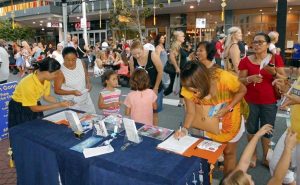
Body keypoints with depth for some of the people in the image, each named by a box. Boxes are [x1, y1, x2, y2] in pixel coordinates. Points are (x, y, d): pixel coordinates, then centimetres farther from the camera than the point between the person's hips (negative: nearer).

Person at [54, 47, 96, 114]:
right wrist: (72, 92, -27)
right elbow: (57, 90, -14)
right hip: (71, 103, -5)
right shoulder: (61, 71, -22)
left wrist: (88, 83, -11)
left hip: (86, 100, 5)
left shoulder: (81, 63, -11)